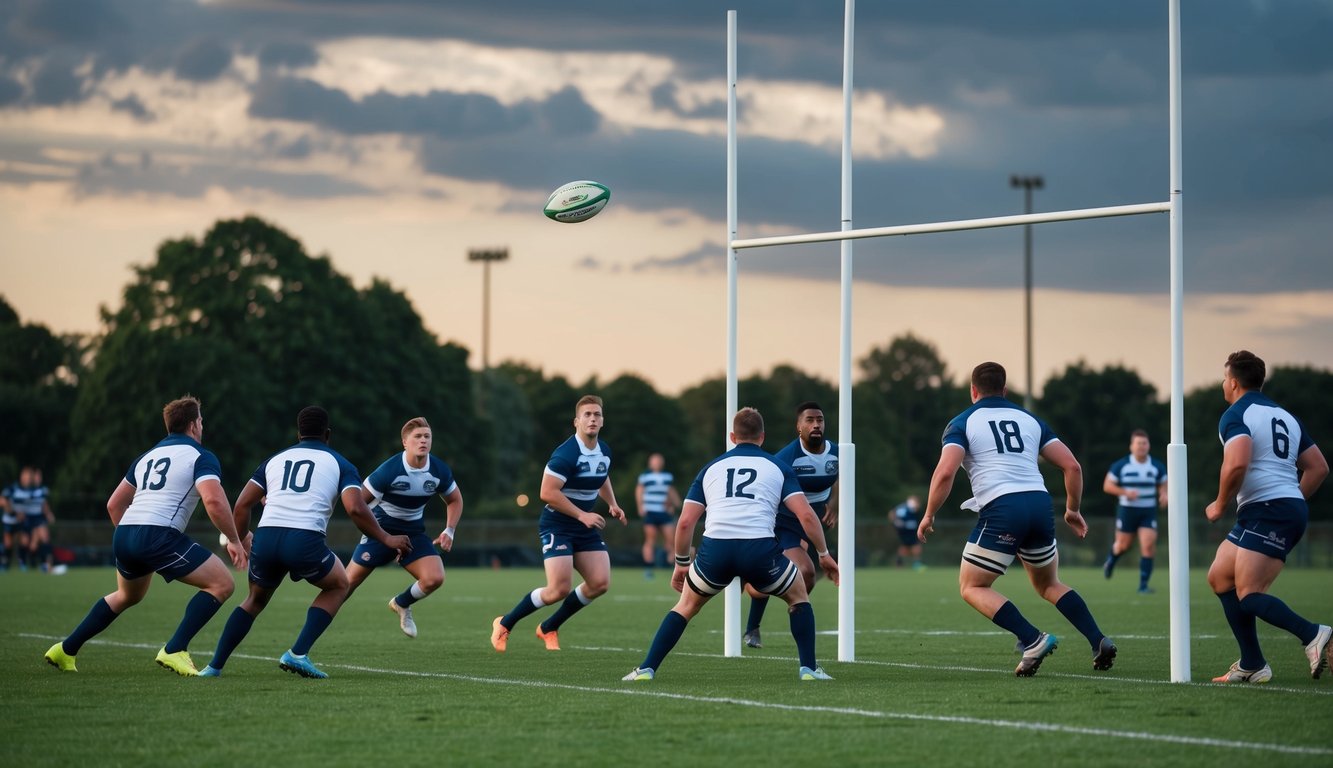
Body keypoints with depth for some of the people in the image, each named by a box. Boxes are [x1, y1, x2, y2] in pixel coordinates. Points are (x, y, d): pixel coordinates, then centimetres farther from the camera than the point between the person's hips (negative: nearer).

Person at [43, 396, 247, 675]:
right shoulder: (201, 456, 2)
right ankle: (174, 650, -12)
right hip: (160, 536, -8)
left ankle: (65, 650, 34)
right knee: (222, 584, -1)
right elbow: (214, 500, -16)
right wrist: (234, 540, -6)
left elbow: (114, 504, 28)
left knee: (127, 596, 34)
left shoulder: (148, 456, 24)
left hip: (123, 535, 8)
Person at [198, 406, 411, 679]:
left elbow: (241, 505, 19)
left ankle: (214, 666, 19)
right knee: (338, 585, 26)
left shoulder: (275, 459, 24)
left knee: (255, 599, 29)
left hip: (266, 537, 4)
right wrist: (387, 539, 8)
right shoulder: (339, 464, 14)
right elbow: (355, 509, -2)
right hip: (305, 541, -3)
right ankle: (298, 654, 10)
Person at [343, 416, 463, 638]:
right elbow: (358, 501, -15)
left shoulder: (440, 471, -10)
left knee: (434, 578, -17)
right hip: (382, 528, -4)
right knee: (349, 582, -6)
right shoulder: (389, 470, -23)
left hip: (414, 532, 4)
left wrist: (449, 531, -4)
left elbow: (455, 500, 10)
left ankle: (401, 604, 14)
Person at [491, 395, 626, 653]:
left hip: (586, 527, 8)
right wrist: (582, 515, -25)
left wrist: (612, 504, 10)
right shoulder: (566, 454, -21)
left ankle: (549, 628, 13)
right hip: (557, 526, -8)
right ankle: (504, 624, 5)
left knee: (600, 583, -6)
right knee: (559, 589, -18)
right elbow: (547, 492, -26)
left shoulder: (605, 452, 5)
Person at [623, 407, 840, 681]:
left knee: (686, 606, 26)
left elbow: (686, 522, 17)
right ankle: (808, 669, 16)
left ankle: (647, 669, 16)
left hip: (715, 549, 2)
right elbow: (806, 515, 6)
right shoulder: (778, 467, 18)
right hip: (759, 549, -1)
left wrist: (681, 563, 29)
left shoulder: (711, 468, 23)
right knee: (799, 596, 26)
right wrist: (824, 554, 18)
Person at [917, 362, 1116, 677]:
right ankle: (1099, 641, 5)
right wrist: (1073, 510, 26)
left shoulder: (963, 422, 8)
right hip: (1039, 503, 5)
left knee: (972, 588, 8)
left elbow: (945, 472, -9)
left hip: (1000, 510, -5)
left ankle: (1033, 640, -11)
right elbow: (1072, 466, 13)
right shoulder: (1029, 419, 21)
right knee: (1049, 585, 25)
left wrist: (929, 515, 4)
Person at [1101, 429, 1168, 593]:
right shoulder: (1121, 466, -5)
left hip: (1148, 512, 1)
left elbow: (1163, 486, 13)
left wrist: (1164, 496, -11)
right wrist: (1125, 492, -19)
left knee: (1148, 546, -13)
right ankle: (1110, 561, 46)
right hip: (1127, 510, -1)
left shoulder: (1157, 466, 1)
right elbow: (1107, 485, -3)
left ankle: (1143, 585, -7)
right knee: (1123, 545, 9)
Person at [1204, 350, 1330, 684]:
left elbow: (1237, 463, -22)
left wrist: (1220, 505, -8)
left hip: (1266, 510, -9)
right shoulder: (1285, 416, 22)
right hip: (1292, 506, 9)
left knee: (1248, 596, -14)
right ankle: (1252, 665, 12)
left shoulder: (1236, 415, -5)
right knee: (1220, 577, 15)